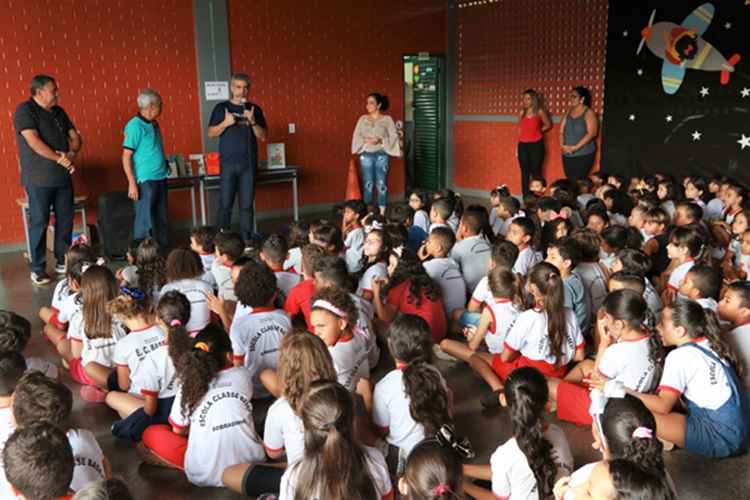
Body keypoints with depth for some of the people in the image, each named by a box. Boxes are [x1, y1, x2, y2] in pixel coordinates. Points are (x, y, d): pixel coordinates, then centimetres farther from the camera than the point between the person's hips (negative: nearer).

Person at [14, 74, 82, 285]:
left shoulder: (58, 112, 13)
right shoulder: (25, 110, -8)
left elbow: (75, 137, 12)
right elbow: (34, 141, -18)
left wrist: (71, 154, -8)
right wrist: (60, 159, -17)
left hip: (63, 177, 7)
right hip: (39, 179, -6)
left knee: (66, 220, 9)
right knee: (39, 223, 0)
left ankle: (63, 262, 22)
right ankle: (37, 269, 8)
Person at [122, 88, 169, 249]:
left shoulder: (154, 124, 11)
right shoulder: (134, 126, -12)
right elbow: (126, 156, -14)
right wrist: (132, 183, -18)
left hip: (160, 178, 8)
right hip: (145, 181, -8)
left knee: (161, 219, 14)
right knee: (145, 221, -3)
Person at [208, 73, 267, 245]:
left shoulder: (255, 109, 9)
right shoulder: (221, 108, 5)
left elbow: (262, 136, 5)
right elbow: (211, 133, 3)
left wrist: (252, 121, -11)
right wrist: (226, 123, -13)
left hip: (249, 163, 2)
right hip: (228, 163, -1)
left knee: (247, 205, 3)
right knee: (225, 204, -1)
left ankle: (247, 239, 10)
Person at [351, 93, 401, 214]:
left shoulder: (387, 119, 2)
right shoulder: (362, 119, 10)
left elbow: (393, 137, -4)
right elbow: (356, 136, 7)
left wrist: (380, 140, -19)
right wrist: (365, 140, -13)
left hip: (381, 154, -2)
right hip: (366, 154, 2)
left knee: (381, 184, -2)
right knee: (367, 184, 4)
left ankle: (382, 212, 4)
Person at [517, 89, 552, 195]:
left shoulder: (539, 112, -2)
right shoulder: (522, 112, 8)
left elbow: (548, 125, 12)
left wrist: (538, 131, 4)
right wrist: (517, 147, 11)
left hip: (536, 145, -3)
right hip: (523, 145, 4)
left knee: (536, 172, -3)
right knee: (524, 172, 5)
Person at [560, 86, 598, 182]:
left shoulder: (589, 113, -4)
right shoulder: (568, 112, 13)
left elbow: (591, 133, -14)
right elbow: (561, 131, 12)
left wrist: (576, 147, -20)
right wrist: (563, 145, -6)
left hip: (584, 155, -6)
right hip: (567, 155, 6)